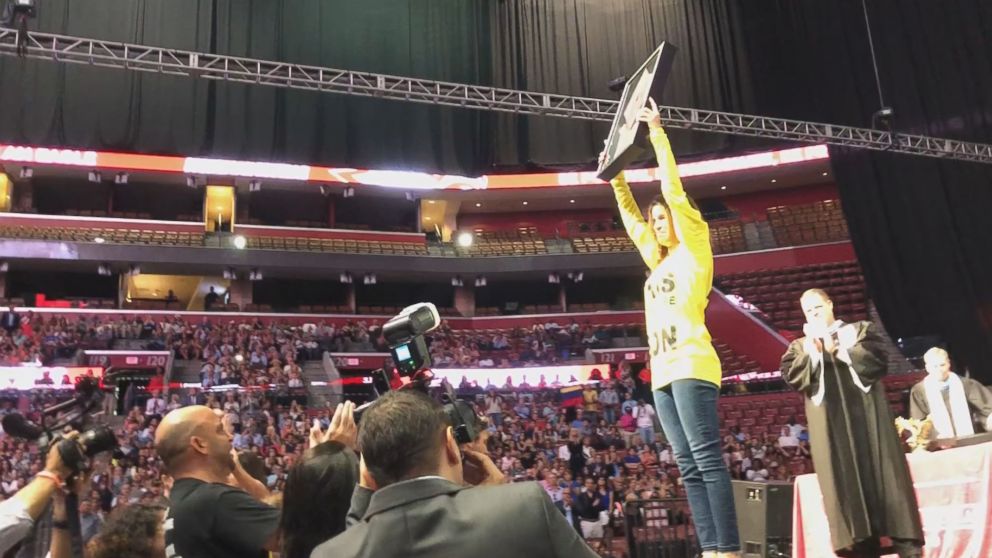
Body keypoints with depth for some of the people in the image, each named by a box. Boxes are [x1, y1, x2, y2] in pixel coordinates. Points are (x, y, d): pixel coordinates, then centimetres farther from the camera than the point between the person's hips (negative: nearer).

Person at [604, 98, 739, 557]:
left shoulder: (694, 249, 5)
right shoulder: (660, 262, 23)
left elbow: (673, 189, -1)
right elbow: (631, 219, 34)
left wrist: (657, 133, 1)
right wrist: (616, 178, 33)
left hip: (690, 367, -8)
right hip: (663, 374, 8)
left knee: (707, 459, -13)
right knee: (688, 467, 4)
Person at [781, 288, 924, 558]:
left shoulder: (860, 330, 16)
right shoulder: (800, 346, 19)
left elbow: (877, 358, -3)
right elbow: (791, 375, 0)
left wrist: (836, 350, -6)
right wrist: (815, 351, -10)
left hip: (866, 415, -1)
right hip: (829, 424, 1)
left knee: (882, 476, -6)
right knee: (843, 483, -6)